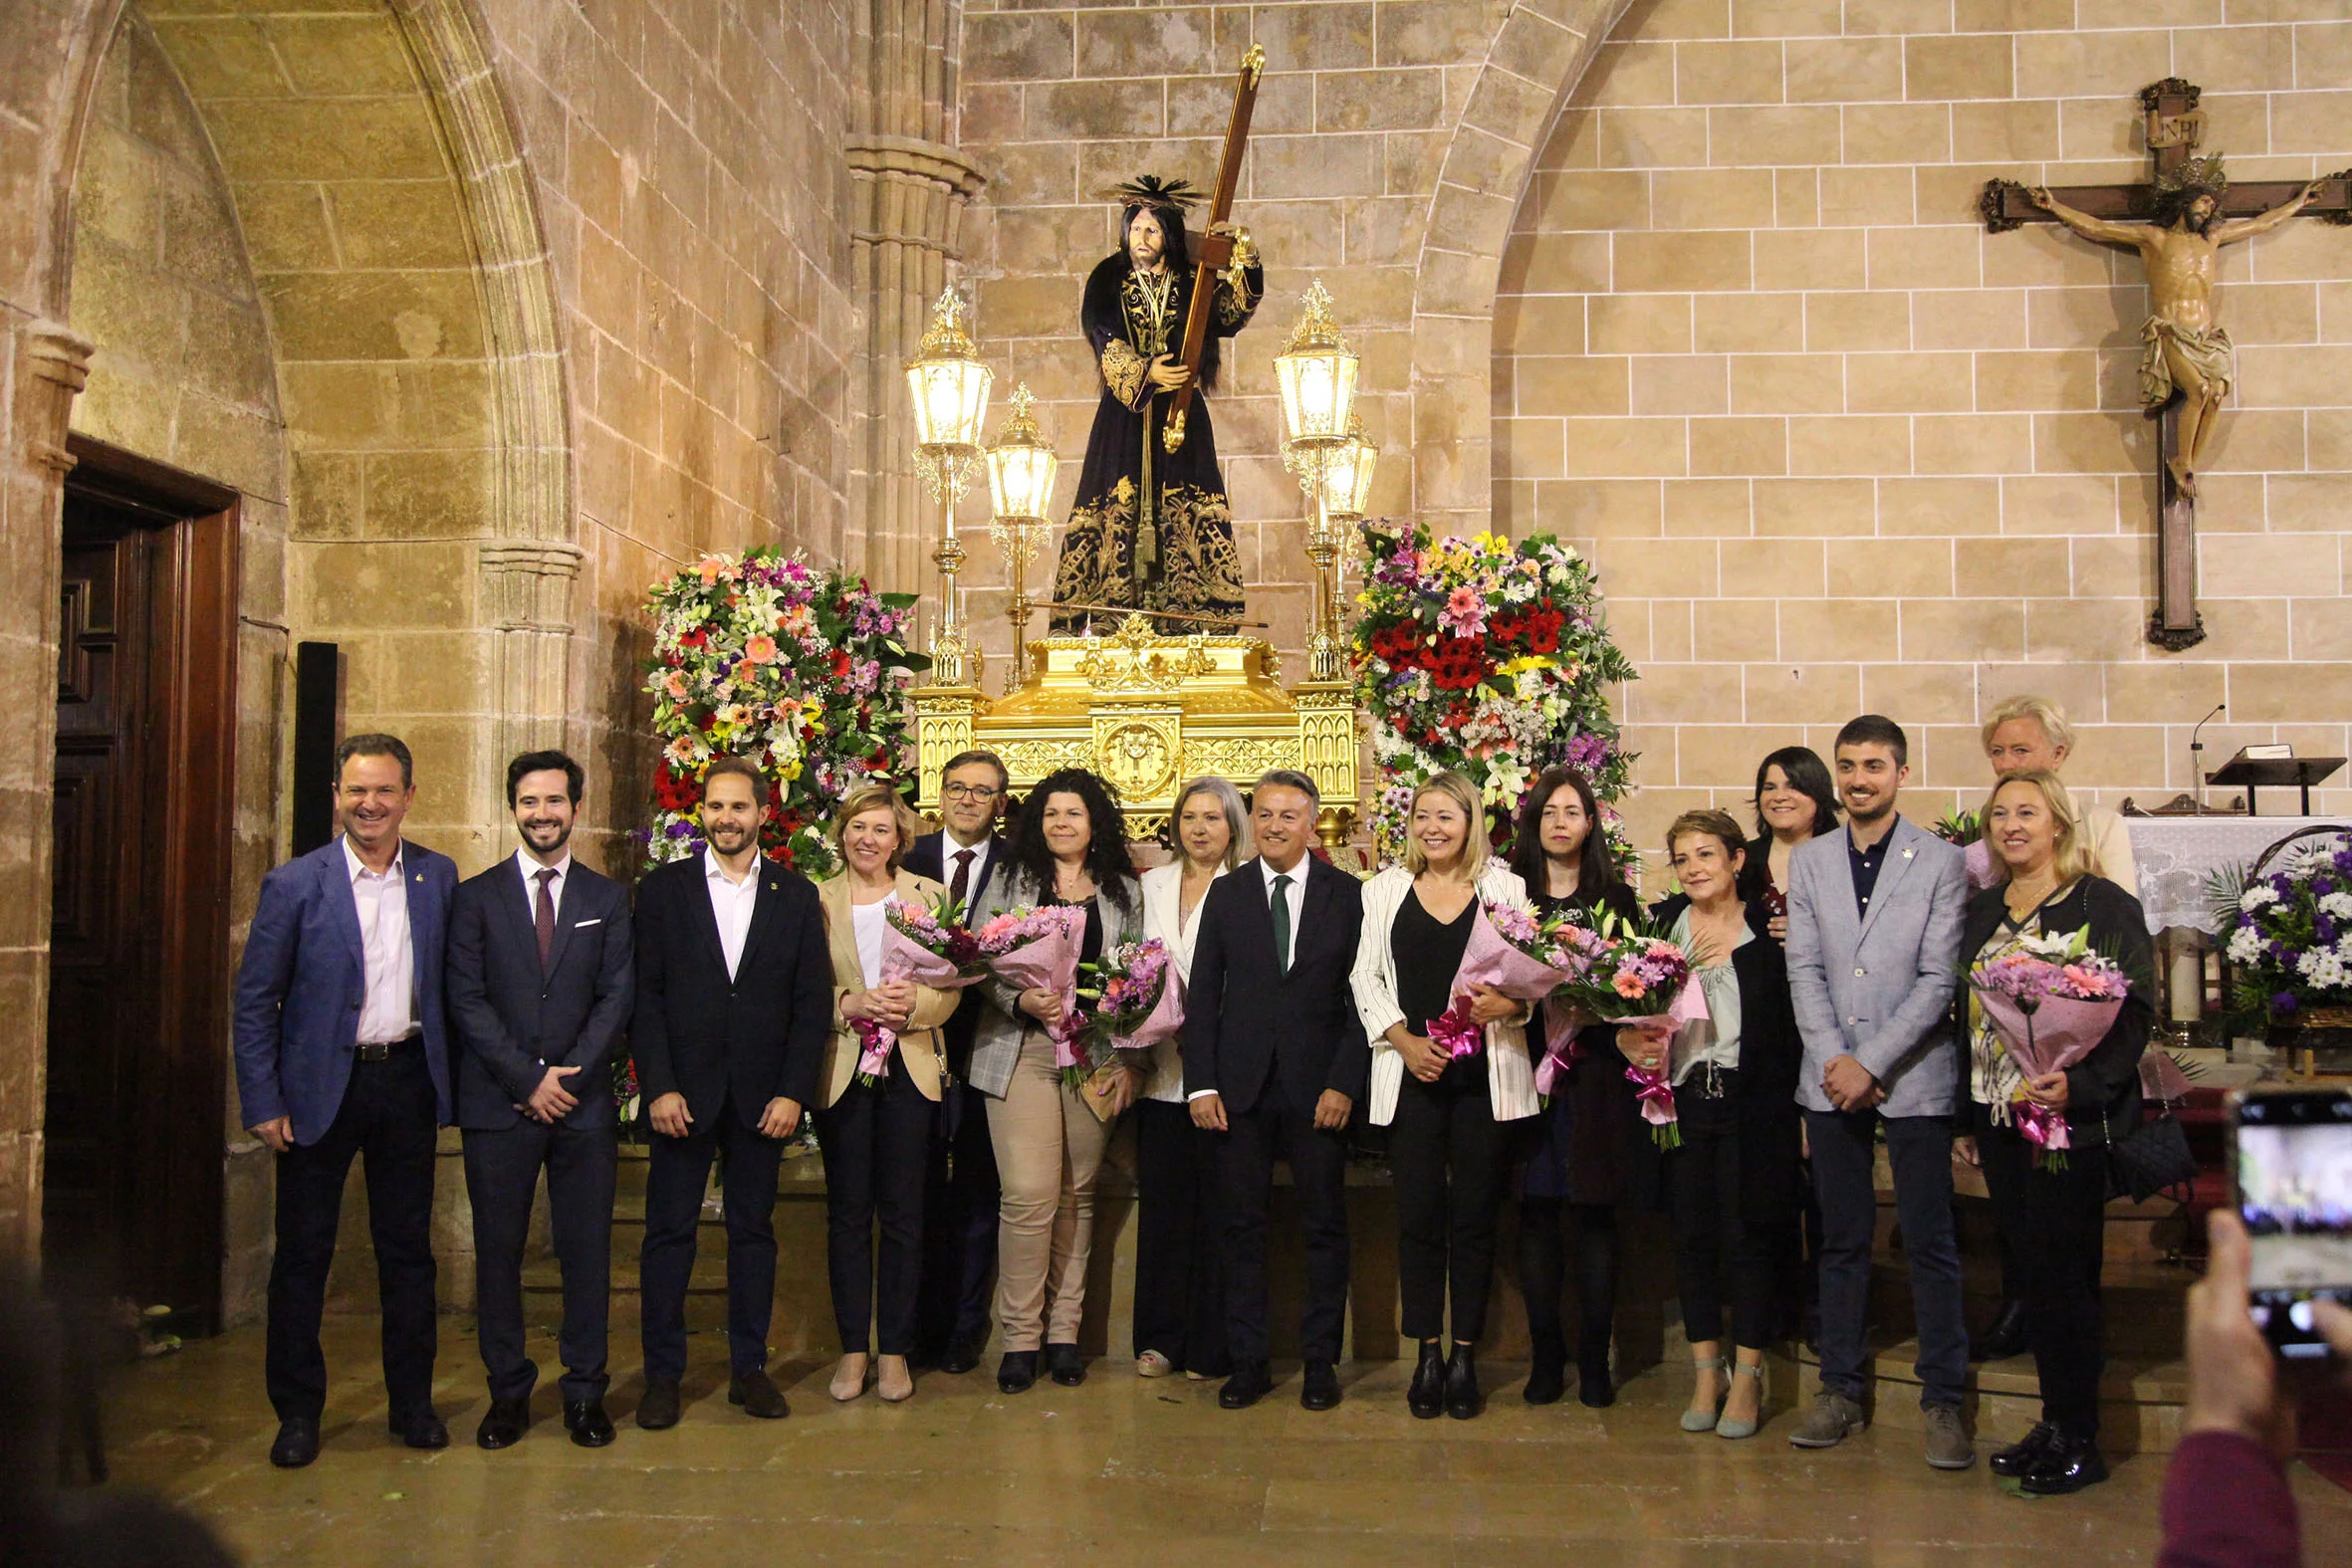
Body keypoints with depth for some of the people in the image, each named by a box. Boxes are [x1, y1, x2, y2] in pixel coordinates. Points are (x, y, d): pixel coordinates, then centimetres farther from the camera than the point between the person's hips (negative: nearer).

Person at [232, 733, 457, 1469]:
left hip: (408, 1080, 2)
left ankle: (412, 1401, 22)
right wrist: (263, 1103, -8)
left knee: (408, 1247, 10)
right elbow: (254, 1000, -3)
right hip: (322, 1085, -2)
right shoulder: (294, 884, -4)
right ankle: (298, 1411, 19)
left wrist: (450, 1078, 3)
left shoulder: (438, 877, 3)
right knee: (304, 1251, 5)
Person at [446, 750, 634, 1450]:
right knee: (498, 1251, 4)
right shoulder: (477, 896, 6)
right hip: (497, 1104, 0)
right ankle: (508, 1392, 16)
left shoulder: (608, 899, 10)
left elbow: (617, 997, 3)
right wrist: (528, 1080, -10)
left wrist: (568, 1077, -9)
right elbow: (467, 1000, -1)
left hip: (584, 1103, 1)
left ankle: (585, 1393, 13)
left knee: (587, 1252, 3)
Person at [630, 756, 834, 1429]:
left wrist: (793, 1092, -5)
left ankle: (750, 1367, 18)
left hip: (762, 1093, 1)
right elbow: (645, 996, -1)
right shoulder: (662, 889, 3)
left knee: (754, 1229, 8)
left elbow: (814, 1002, 3)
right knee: (669, 1232, 3)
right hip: (682, 1090, -1)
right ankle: (662, 1374, 13)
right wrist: (659, 1087, -10)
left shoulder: (796, 895, 5)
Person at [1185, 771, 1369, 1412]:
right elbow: (1202, 994, 7)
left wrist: (1344, 1082, -8)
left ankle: (1320, 1361, 16)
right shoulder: (1225, 895, 8)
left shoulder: (1347, 895, 2)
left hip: (1318, 1087, -1)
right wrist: (1202, 1084, -1)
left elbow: (1362, 996, 0)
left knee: (1326, 1227, 5)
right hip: (1241, 1087, 2)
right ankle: (1248, 1362, 15)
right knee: (1243, 1226, 5)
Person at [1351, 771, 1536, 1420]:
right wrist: (1403, 1039, -7)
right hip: (1410, 1074, 1)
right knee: (1418, 1216, 2)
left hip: (1485, 1074, -1)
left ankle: (1465, 1359, 13)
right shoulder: (1385, 889, 9)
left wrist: (1508, 1005, -16)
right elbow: (1365, 977, 7)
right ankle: (1427, 1357, 12)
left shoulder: (1505, 887, 5)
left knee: (1475, 1216, 3)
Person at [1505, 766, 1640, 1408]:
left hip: (1597, 1077, 0)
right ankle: (1546, 1355, 10)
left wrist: (1589, 1015, -13)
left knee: (1595, 1212, 1)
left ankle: (1595, 1357, 9)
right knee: (1537, 1212, 1)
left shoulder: (1616, 899, 9)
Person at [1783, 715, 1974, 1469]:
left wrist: (1873, 1062, -13)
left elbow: (1937, 979, -6)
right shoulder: (1808, 860, 9)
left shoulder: (1940, 862, -1)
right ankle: (1840, 1391, 18)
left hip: (1913, 1076, -3)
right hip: (1832, 1076, 3)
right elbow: (1804, 969, 5)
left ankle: (1943, 1400, 10)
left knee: (1931, 1243, 1)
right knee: (1841, 1240, 9)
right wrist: (1833, 1057, -8)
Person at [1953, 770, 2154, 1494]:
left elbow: (2133, 1012, -10)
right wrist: (1968, 1116, 12)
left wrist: (2081, 1084, -24)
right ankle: (2055, 1423, 20)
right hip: (1998, 1116, 6)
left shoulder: (2104, 905, -5)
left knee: (2062, 1276, -3)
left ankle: (2080, 1442, 8)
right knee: (2031, 1272, 10)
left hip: (2070, 1118, -6)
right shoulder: (1982, 911, 13)